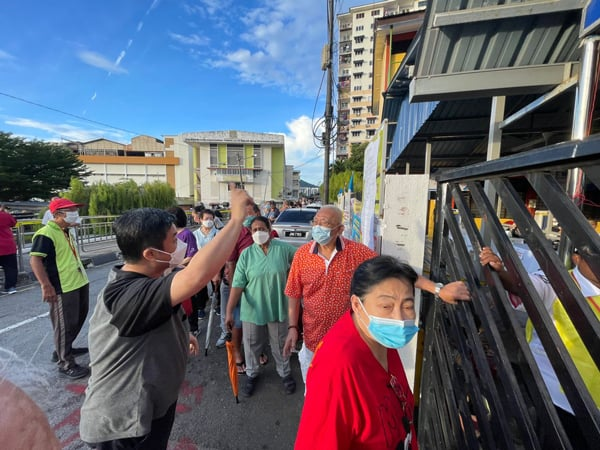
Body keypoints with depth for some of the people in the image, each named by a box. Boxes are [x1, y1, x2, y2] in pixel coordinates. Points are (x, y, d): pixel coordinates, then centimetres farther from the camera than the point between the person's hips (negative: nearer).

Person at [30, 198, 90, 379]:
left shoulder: (66, 232, 12)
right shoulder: (45, 234, -16)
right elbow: (35, 259, -23)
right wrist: (46, 286, -27)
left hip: (80, 283, 10)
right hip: (63, 288, -9)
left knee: (78, 320, 22)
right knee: (65, 325, 2)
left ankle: (64, 349, 41)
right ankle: (65, 363, 17)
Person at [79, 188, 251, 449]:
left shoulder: (135, 283, -1)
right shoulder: (129, 295, -36)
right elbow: (196, 276, -53)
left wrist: (181, 333, 14)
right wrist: (237, 218, -46)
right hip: (123, 426, -9)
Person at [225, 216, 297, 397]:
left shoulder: (283, 248, -10)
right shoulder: (246, 254, -10)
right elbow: (237, 284, -11)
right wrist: (229, 311, -14)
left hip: (277, 308, 0)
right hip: (252, 309, 1)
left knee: (280, 344, 19)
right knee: (252, 345, 19)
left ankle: (285, 373, 45)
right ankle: (252, 374, 47)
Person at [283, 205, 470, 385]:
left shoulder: (356, 252, -16)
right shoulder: (302, 254, -11)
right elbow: (294, 295, -2)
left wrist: (438, 289, -22)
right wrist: (293, 328, -4)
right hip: (313, 340, 2)